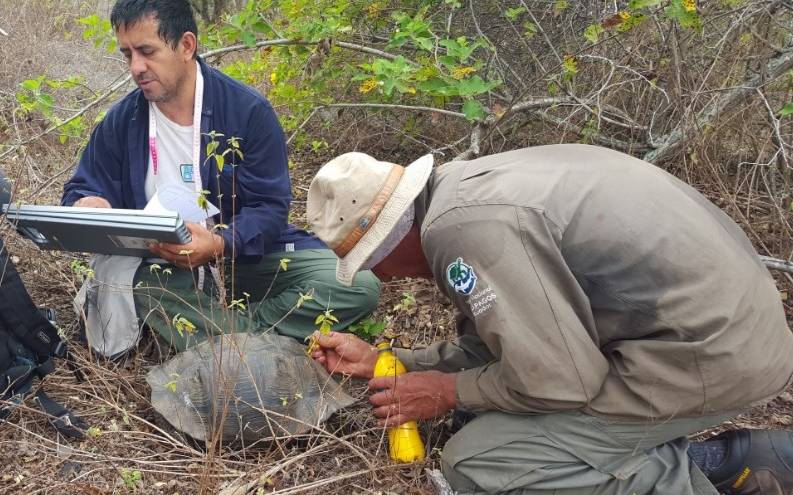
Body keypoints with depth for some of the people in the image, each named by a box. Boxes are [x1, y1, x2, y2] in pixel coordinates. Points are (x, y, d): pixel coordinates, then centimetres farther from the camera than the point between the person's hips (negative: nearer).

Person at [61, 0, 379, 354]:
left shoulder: (248, 111, -10)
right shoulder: (120, 121, 0)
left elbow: (269, 207, -13)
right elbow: (81, 190, 9)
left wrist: (221, 245, -34)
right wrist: (87, 206, -17)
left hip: (246, 255, -1)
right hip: (159, 268, 1)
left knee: (359, 287, -22)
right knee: (111, 275, -35)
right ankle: (258, 339, -29)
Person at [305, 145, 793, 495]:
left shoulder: (463, 228, -22)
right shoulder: (462, 190, 10)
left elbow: (558, 379, -20)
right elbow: (491, 346, 17)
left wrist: (452, 392, -4)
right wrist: (380, 361, 21)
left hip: (711, 352, -10)